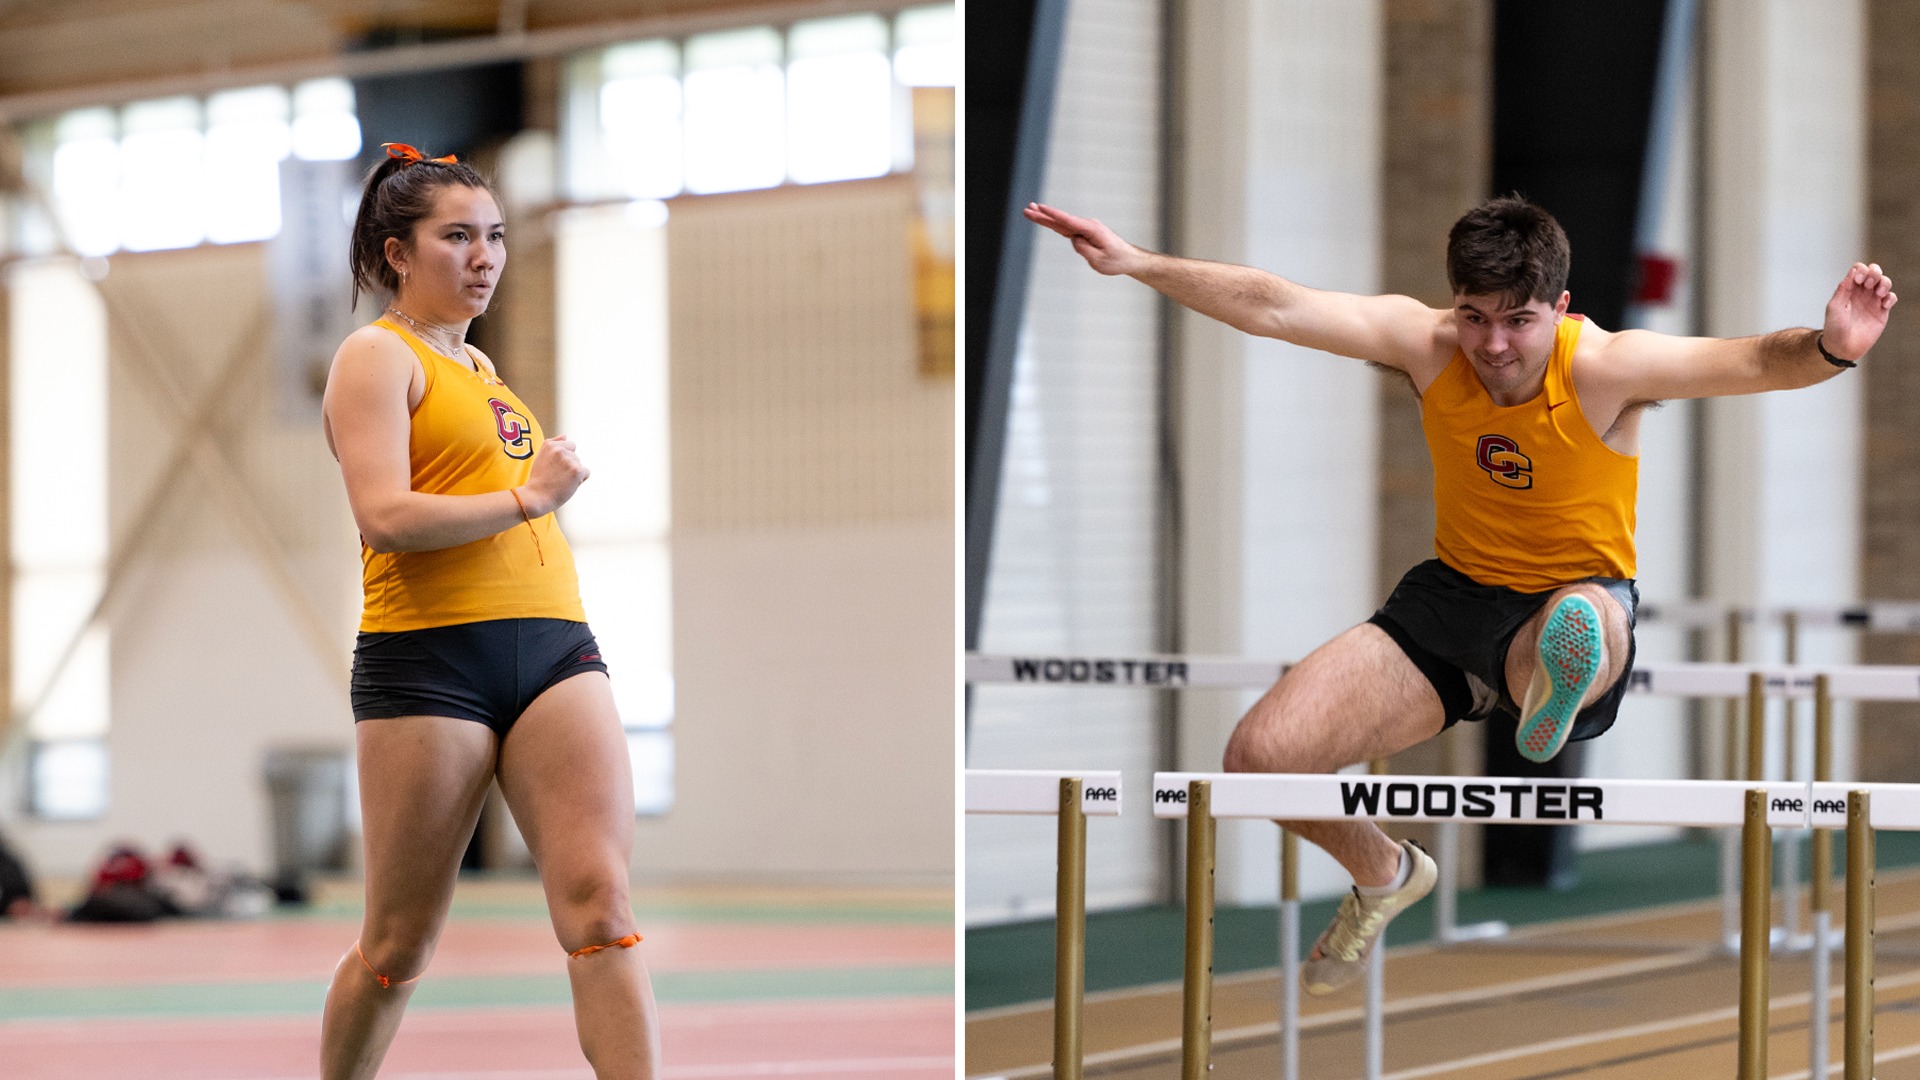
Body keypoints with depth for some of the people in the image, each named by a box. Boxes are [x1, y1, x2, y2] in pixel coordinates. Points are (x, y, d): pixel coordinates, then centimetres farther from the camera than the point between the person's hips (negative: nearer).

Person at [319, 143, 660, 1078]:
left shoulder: (476, 363, 23)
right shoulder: (377, 354, -2)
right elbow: (385, 516, -15)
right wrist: (530, 495, -11)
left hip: (552, 645, 7)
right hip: (428, 659, -7)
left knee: (599, 905, -10)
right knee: (400, 943, 2)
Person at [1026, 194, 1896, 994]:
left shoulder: (1605, 368, -21)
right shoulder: (1427, 342, -11)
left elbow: (1749, 362, -36)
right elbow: (1274, 308, -11)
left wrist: (1829, 347, -58)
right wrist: (1136, 263, -17)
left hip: (1578, 595, -4)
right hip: (1454, 592, 4)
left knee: (1586, 622, -42)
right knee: (1260, 759, -5)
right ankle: (1384, 877, 21)